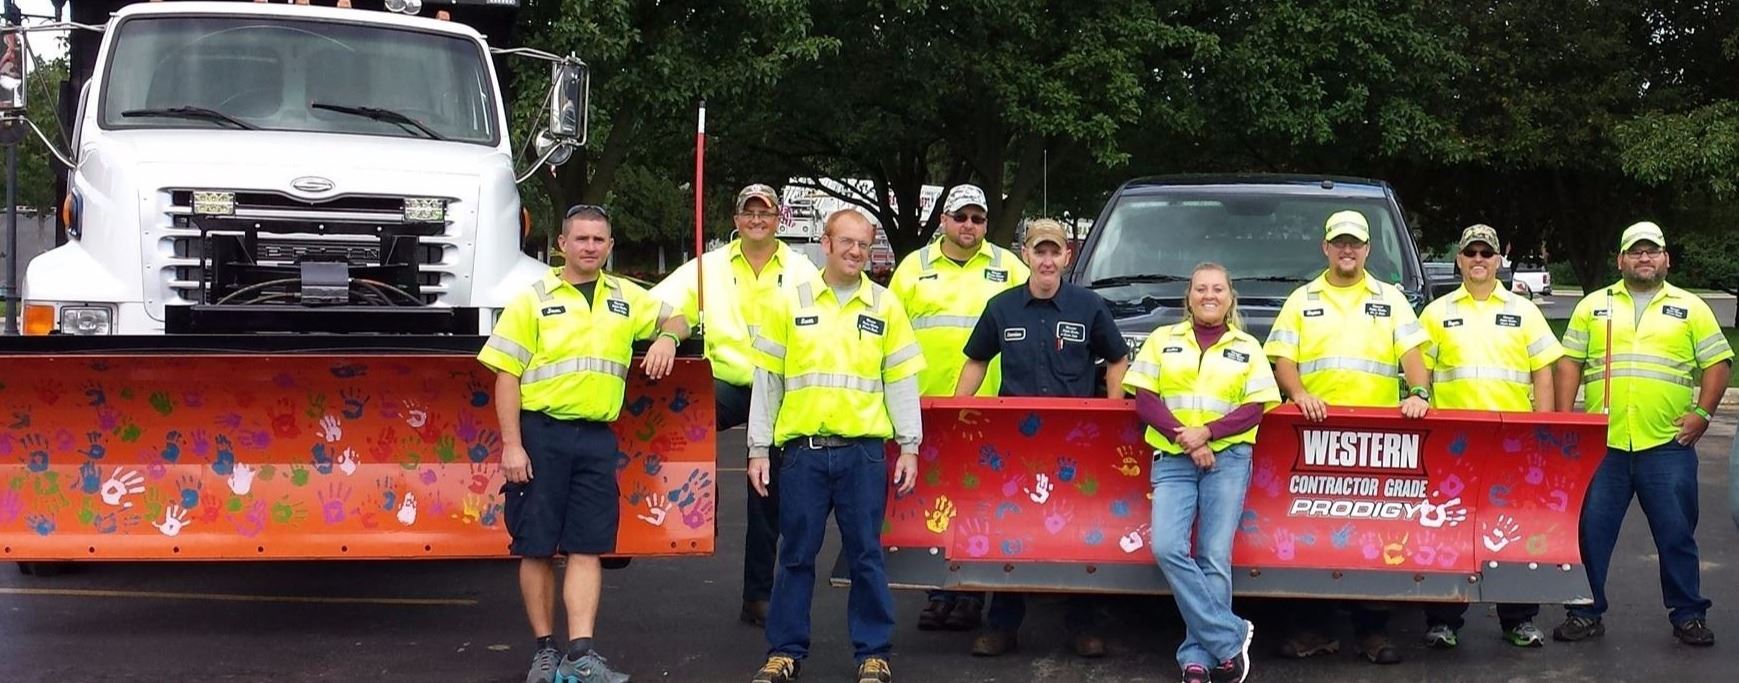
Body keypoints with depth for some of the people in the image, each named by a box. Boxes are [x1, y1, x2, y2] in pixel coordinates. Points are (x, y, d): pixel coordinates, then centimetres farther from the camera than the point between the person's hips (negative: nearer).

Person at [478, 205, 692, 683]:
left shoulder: (627, 298, 12)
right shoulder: (534, 299, 1)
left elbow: (675, 318, 27)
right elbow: (506, 375, -3)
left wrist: (667, 336, 1)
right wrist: (511, 445, -11)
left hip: (596, 437, 3)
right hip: (540, 432, -3)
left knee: (586, 548, -1)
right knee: (537, 548, 2)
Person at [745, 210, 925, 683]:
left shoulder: (885, 306, 7)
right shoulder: (790, 301, 5)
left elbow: (901, 382, 8)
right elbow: (766, 380, 6)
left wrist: (909, 447, 2)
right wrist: (759, 449, 2)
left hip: (863, 449, 0)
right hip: (802, 449, 0)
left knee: (866, 555, 4)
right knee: (796, 556, 6)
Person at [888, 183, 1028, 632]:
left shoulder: (1008, 268, 9)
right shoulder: (915, 267, 12)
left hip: (989, 409, -1)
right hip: (925, 405, 1)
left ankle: (972, 596, 7)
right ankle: (940, 592, 12)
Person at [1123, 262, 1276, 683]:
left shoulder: (1248, 348, 12)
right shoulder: (1163, 340, 13)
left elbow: (1254, 410, 3)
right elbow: (1144, 400, 4)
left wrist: (1206, 432, -13)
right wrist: (1186, 440, -10)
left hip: (1228, 459, -1)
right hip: (1172, 460, 1)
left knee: (1215, 558, -8)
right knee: (1168, 549, -18)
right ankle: (1230, 638, -11)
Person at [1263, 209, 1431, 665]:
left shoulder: (1390, 299, 14)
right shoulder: (1302, 301, 13)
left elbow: (1412, 353, 5)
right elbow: (1282, 359, 6)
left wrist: (1419, 393, -13)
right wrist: (1298, 395, -13)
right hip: (1314, 434, 0)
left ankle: (1373, 631, 6)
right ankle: (1309, 628, 6)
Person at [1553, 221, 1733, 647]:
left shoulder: (1690, 308, 8)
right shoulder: (1594, 306, 10)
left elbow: (1718, 362, 7)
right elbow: (1570, 363, 8)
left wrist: (1702, 413, -4)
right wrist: (1565, 420, -1)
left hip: (1668, 444, -1)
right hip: (1601, 442, 1)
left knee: (1677, 534, 5)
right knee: (1590, 532, 4)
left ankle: (1688, 615, 15)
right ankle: (1586, 614, 13)